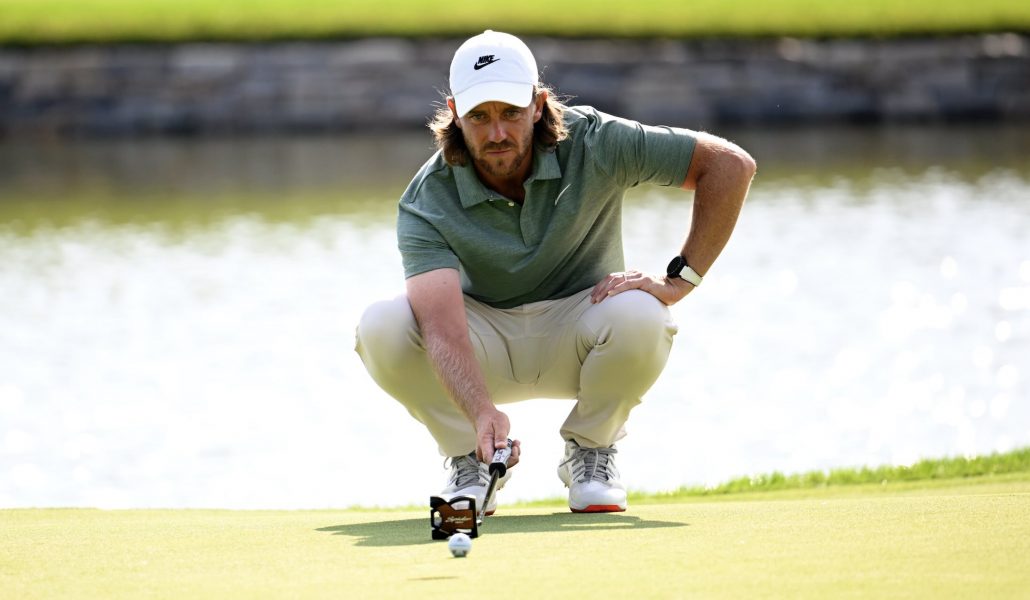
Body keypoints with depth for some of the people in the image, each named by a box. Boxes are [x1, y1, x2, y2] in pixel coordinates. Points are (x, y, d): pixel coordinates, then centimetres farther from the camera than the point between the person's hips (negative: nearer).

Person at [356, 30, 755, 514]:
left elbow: (731, 165, -18)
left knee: (638, 316, -35)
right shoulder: (427, 202, -24)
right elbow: (443, 328, -37)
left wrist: (679, 280, -22)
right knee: (380, 328, -30)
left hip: (574, 334, 0)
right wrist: (482, 411, -55)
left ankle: (589, 451, -5)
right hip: (485, 348, 0)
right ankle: (474, 456, -4)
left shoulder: (593, 143, -21)